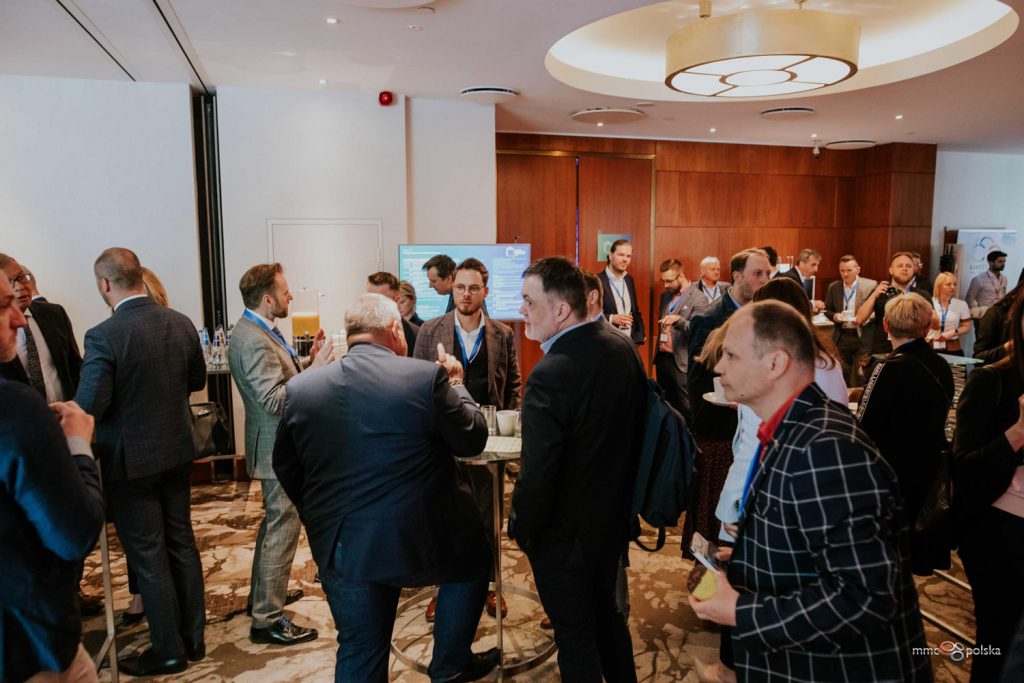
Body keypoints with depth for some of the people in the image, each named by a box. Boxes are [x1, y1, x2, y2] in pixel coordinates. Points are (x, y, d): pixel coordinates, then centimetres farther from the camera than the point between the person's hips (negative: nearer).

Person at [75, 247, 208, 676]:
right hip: (176, 449, 6)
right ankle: (193, 637, 31)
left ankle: (169, 651, 22)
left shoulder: (103, 336, -21)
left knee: (148, 557, 8)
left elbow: (88, 407, -19)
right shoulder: (181, 323, -4)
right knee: (181, 543, 17)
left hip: (130, 458, -6)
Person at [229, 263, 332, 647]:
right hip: (279, 447, -11)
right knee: (282, 528, -1)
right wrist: (315, 371, -29)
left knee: (275, 522, 24)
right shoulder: (254, 340, -24)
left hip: (280, 445, 11)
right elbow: (275, 401, -30)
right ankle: (268, 619, 10)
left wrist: (307, 362, 1)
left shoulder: (256, 330, 7)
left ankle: (263, 594, 40)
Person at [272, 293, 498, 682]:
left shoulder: (300, 388, -1)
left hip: (340, 547, 4)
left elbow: (285, 468, 10)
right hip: (418, 537, -3)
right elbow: (471, 440, -4)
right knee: (472, 559, 28)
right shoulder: (426, 376, -14)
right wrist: (456, 383, 11)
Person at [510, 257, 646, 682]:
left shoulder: (551, 375, -31)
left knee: (575, 634, 15)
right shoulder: (623, 348, -6)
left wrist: (520, 530, -9)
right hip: (614, 517, 7)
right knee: (605, 611, 28)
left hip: (565, 534, -7)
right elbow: (634, 426, 5)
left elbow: (536, 474, -28)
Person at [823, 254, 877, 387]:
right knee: (843, 376, 11)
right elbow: (827, 310, 13)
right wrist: (835, 316, -8)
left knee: (861, 376, -3)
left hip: (863, 337, -3)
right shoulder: (833, 287, 7)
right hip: (841, 337, 4)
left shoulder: (871, 285, -4)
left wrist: (865, 319, -19)